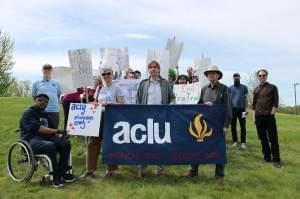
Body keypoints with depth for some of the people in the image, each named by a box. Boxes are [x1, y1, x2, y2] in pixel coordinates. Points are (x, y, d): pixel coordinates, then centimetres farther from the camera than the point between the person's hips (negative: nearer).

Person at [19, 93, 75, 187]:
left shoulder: (45, 115, 21)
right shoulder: (28, 113, -4)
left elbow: (51, 129, 21)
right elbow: (37, 128, -21)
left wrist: (59, 135, -3)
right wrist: (56, 131, -25)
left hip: (45, 138, 8)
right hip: (31, 141, -8)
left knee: (66, 143, -14)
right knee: (50, 146, -36)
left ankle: (62, 172, -7)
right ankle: (55, 177, -24)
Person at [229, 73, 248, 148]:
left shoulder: (244, 87, 8)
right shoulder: (230, 88, 10)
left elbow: (246, 98, 7)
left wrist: (246, 109, -1)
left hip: (241, 109, -1)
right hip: (233, 109, 1)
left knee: (243, 126, -1)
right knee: (233, 126, 3)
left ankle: (243, 142, 4)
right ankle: (234, 141, 11)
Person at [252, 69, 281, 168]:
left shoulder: (272, 87, 3)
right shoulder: (256, 89, 13)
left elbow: (275, 102, -1)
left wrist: (272, 113, -9)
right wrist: (254, 117, 8)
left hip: (269, 116, -3)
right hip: (259, 117, 4)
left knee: (273, 138, -4)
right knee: (263, 138, 7)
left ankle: (276, 159, 3)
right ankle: (267, 157, 17)